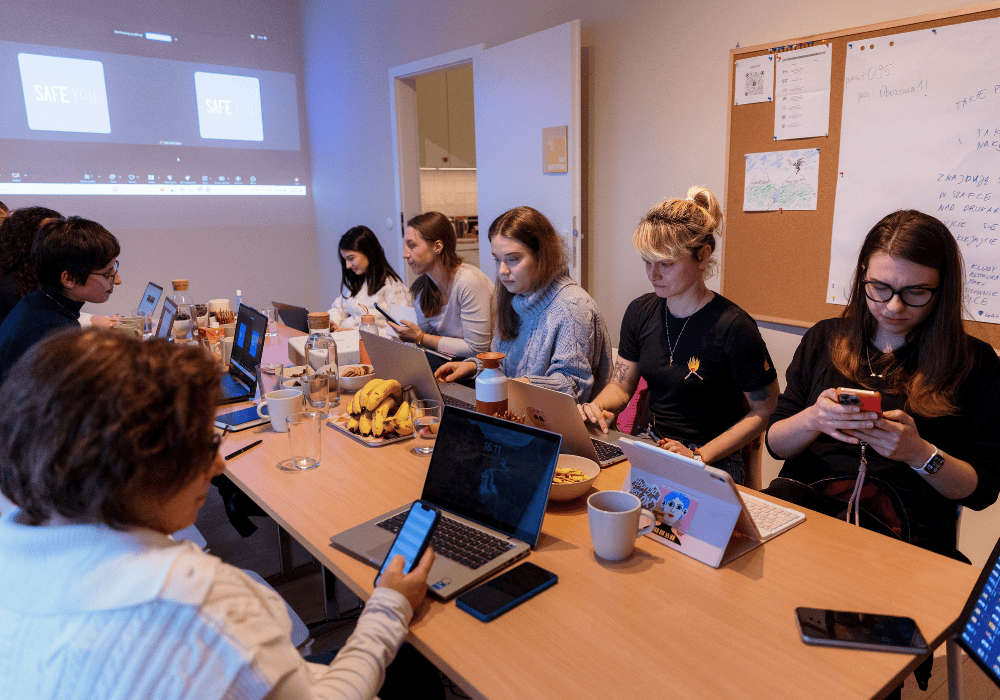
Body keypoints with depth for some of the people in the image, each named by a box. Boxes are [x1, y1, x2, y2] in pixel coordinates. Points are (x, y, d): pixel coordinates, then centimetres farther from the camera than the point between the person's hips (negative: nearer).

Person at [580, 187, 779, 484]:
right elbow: (621, 384, 11)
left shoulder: (732, 327, -15)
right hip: (652, 447, 6)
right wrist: (597, 407, -12)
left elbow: (764, 410, -8)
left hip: (713, 468, -5)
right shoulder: (640, 312, 4)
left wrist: (699, 456, -15)